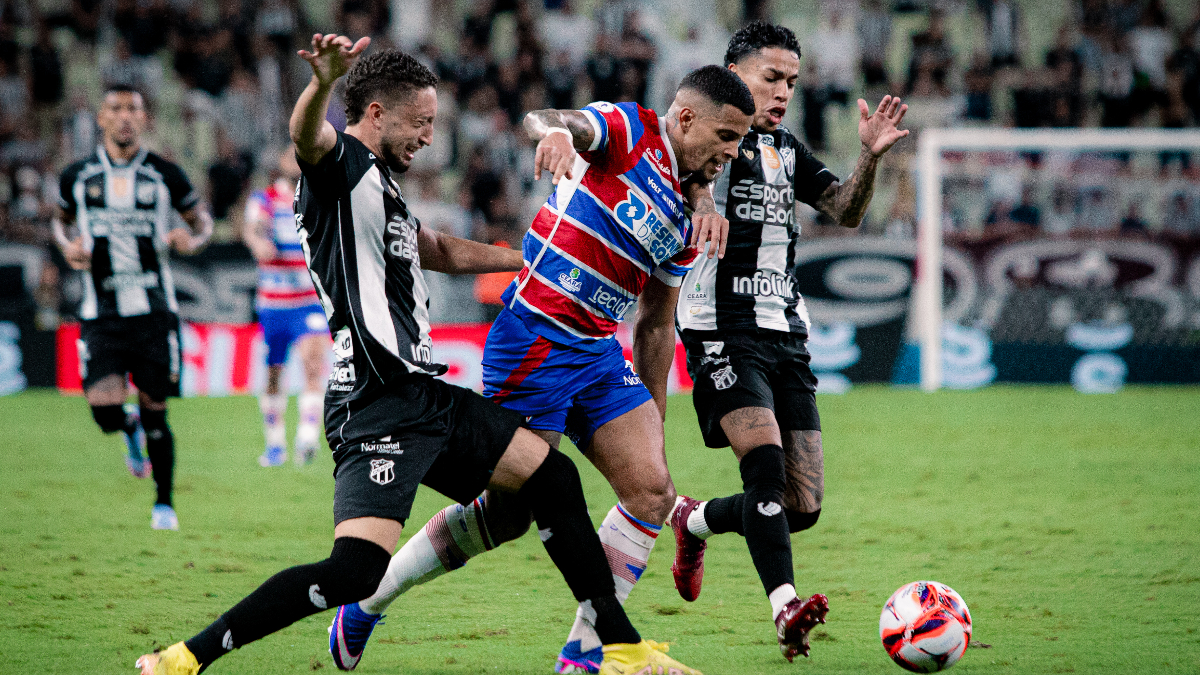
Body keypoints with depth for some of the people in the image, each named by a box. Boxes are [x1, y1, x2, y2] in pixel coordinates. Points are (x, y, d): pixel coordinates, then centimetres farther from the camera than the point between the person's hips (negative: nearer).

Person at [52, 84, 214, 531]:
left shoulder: (164, 175, 2)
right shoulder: (77, 176, 5)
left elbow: (201, 218, 15)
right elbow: (61, 219, 23)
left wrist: (193, 239, -8)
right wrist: (68, 246, 2)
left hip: (154, 310, 0)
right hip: (101, 313, 0)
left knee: (155, 409, 1)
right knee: (105, 406, -16)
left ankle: (164, 504, 19)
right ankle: (131, 429, 22)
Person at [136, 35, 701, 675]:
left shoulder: (380, 189, 23)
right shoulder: (340, 164, -7)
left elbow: (443, 251, 42)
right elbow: (305, 133, -33)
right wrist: (323, 83, -54)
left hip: (427, 396, 10)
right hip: (379, 404, -10)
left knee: (554, 478, 14)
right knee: (355, 572, -21)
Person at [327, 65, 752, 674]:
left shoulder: (685, 221, 15)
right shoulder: (630, 132, -6)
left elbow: (655, 326, 22)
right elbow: (546, 119, -26)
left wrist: (654, 424, 21)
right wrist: (555, 129, -51)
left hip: (600, 352, 8)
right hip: (535, 339, -8)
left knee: (653, 492, -6)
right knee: (511, 513, -5)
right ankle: (368, 599, 12)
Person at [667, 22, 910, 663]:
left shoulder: (786, 150, 17)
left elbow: (845, 211, 8)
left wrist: (869, 157, -9)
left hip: (785, 336, 7)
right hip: (721, 331, -7)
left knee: (802, 506, 2)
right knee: (764, 455, -27)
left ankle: (694, 520, 28)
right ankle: (785, 608, -35)